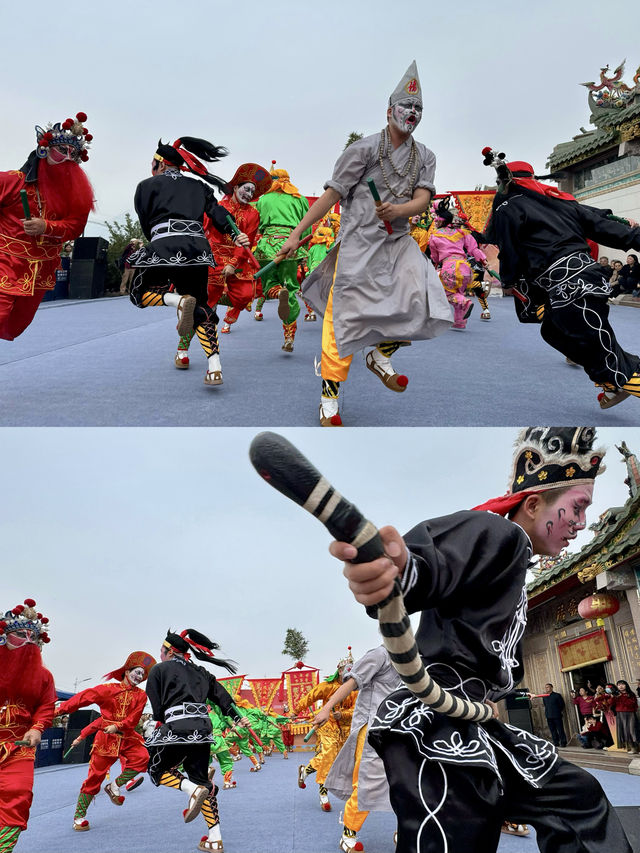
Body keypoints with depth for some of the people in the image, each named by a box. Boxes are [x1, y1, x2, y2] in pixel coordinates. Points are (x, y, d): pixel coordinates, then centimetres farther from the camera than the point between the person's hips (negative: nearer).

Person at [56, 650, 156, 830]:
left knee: (142, 757, -22)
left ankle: (114, 786, -3)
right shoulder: (108, 689, -1)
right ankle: (79, 817, 12)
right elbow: (83, 698, -6)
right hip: (106, 738, -3)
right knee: (95, 774, -3)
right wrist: (59, 709, -13)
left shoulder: (140, 696, 6)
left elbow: (133, 719, -2)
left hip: (127, 737, 3)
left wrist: (118, 726, -19)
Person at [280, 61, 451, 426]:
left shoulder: (425, 157, 14)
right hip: (359, 239, -4)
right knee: (344, 314, -9)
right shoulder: (364, 148, 0)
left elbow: (423, 200, 0)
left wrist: (399, 209, -23)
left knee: (423, 297, -16)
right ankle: (330, 393, 3)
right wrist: (296, 234, -7)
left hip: (398, 241, 5)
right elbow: (332, 194, -3)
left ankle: (381, 356, 7)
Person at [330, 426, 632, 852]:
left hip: (469, 727, 11)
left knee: (579, 800, 17)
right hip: (432, 726, -11)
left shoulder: (514, 559, 22)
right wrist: (394, 567, -55)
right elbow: (431, 565, -34)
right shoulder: (496, 534, -11)